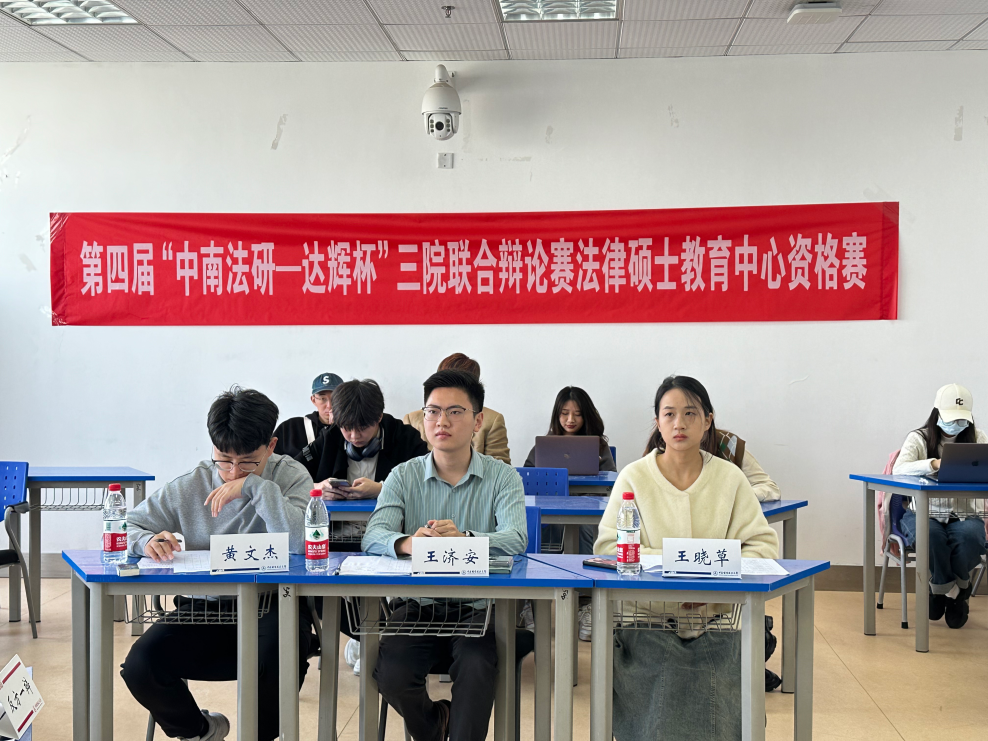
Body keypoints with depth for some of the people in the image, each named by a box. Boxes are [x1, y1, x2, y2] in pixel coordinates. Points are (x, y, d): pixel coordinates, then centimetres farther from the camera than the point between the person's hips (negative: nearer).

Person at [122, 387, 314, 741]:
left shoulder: (291, 476, -3)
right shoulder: (188, 488, 4)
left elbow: (305, 543, -21)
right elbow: (126, 528, 9)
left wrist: (255, 486, -22)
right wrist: (147, 541, -15)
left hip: (272, 607, -3)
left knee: (279, 658, -36)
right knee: (139, 668, -20)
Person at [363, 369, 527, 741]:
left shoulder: (503, 477, 2)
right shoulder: (404, 476, 7)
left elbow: (516, 539, -15)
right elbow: (374, 536, -9)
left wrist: (464, 539, -37)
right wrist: (406, 543, -34)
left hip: (477, 608, -2)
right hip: (417, 607, 2)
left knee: (476, 668, -31)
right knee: (390, 675, -21)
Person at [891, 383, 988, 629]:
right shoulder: (919, 438, 1)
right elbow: (899, 469, -18)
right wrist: (934, 464, -35)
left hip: (964, 516, 1)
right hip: (925, 514, -1)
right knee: (931, 536, -35)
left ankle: (943, 589, -2)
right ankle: (955, 593, -5)